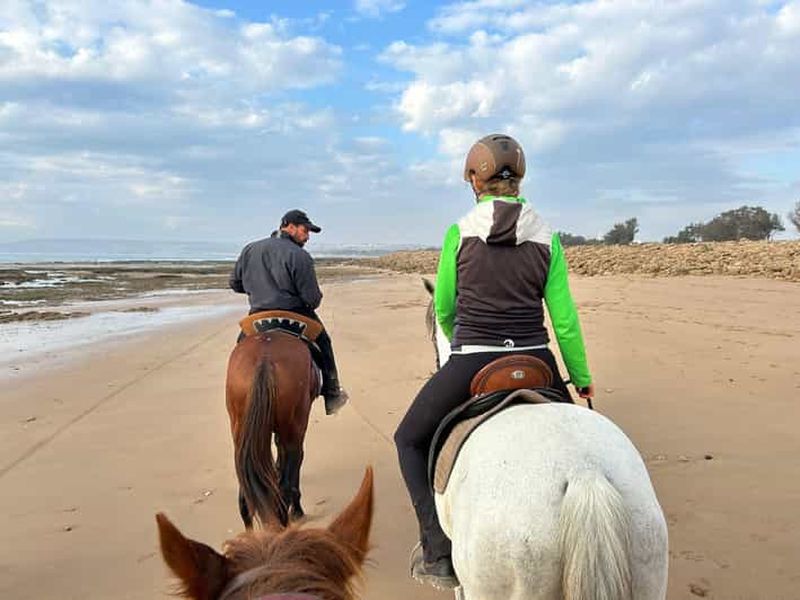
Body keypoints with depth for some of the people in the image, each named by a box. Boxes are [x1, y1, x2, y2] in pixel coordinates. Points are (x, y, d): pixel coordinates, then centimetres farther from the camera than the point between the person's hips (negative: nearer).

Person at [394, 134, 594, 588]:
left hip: (470, 365, -2)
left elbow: (443, 310, 8)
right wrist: (583, 378, 15)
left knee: (410, 440, 20)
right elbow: (565, 319, 3)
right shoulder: (547, 237, 2)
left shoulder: (459, 232, -1)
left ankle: (439, 554, 11)